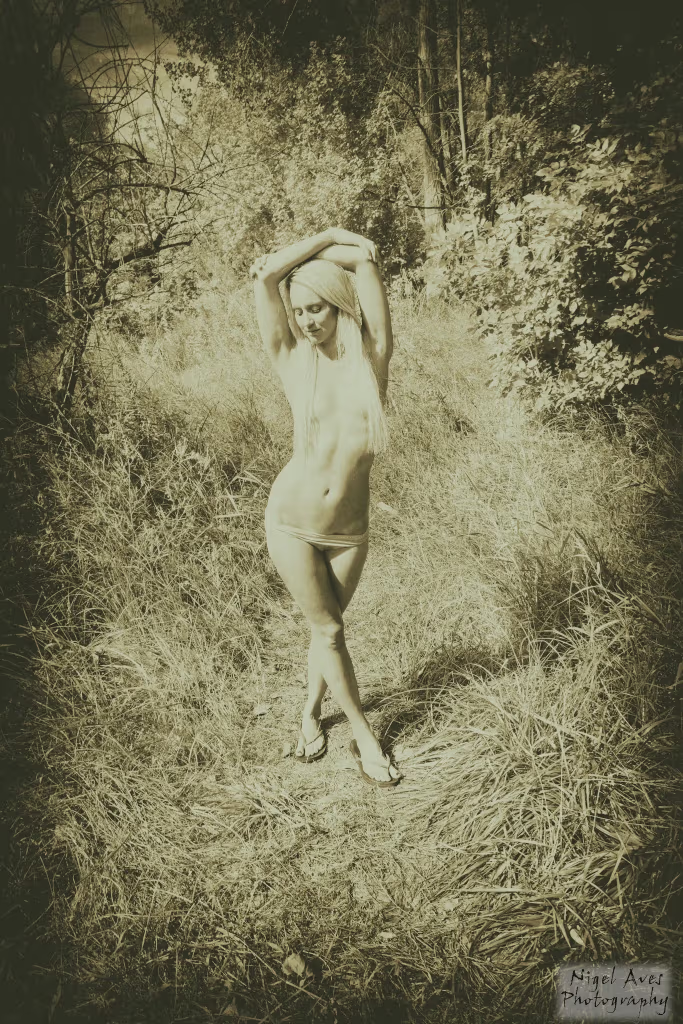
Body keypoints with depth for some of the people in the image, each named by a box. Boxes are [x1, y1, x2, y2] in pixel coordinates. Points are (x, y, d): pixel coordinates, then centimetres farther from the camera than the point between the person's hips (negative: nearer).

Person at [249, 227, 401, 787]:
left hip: (349, 530, 1)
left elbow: (367, 260, -10)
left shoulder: (372, 357, -3)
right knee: (329, 630, 9)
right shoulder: (293, 361, -3)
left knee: (328, 625, 15)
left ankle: (312, 711, 41)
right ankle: (364, 734, 28)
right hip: (292, 521, -1)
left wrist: (348, 247, 9)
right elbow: (264, 274, -9)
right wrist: (328, 236, -1)